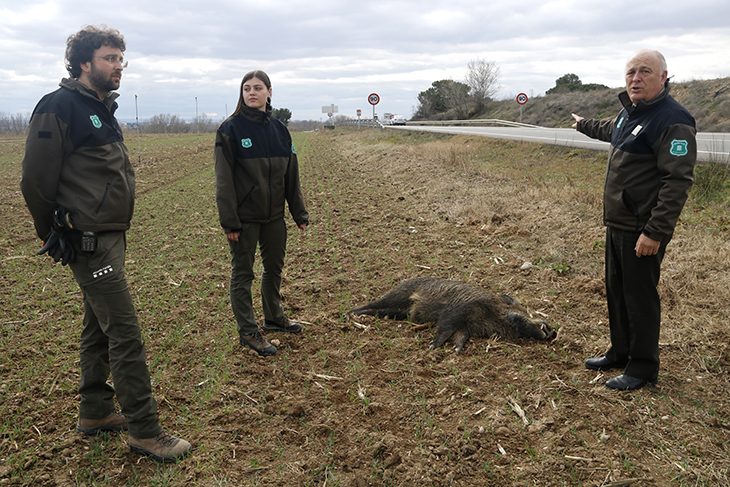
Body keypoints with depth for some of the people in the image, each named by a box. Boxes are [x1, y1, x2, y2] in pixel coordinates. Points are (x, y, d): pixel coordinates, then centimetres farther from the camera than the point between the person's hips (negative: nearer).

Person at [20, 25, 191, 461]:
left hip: (110, 238, 9)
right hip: (88, 242, -9)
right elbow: (37, 180, -13)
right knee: (125, 334, -7)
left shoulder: (104, 109, 15)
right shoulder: (59, 107, -13)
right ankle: (144, 431, 3)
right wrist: (55, 237, -3)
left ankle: (96, 412, 31)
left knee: (99, 329, 17)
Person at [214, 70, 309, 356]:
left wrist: (300, 213, 9)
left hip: (274, 216, 5)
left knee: (274, 268, 16)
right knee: (242, 274, 5)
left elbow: (291, 175, 11)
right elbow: (224, 179, -11)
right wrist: (229, 221, -16)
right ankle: (247, 332, 16)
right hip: (244, 218, -5)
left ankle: (274, 317, 35)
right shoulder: (231, 129, -8)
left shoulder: (279, 129, 7)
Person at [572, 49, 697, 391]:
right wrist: (583, 125, 56)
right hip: (617, 224, 9)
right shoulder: (629, 112, 12)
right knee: (616, 290, 17)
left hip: (642, 231, -9)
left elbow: (678, 182, -23)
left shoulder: (672, 121, -17)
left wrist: (655, 232, -27)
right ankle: (620, 353, 33)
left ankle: (643, 368, 14)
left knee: (639, 296, 0)